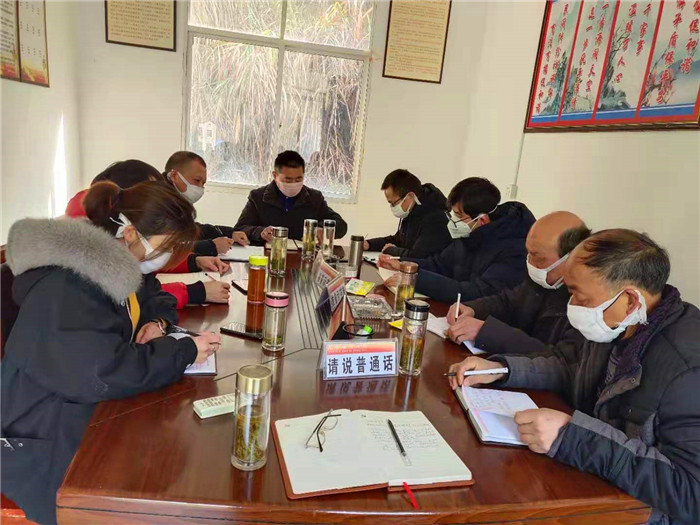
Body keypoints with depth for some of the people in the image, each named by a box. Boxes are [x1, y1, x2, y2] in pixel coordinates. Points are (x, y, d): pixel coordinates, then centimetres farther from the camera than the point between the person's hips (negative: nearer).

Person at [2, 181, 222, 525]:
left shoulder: (117, 266, 2)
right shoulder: (65, 287, -26)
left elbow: (158, 297, 20)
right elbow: (102, 373, -37)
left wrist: (157, 321, -4)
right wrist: (185, 351, -26)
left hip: (96, 413, 9)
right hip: (47, 449, -8)